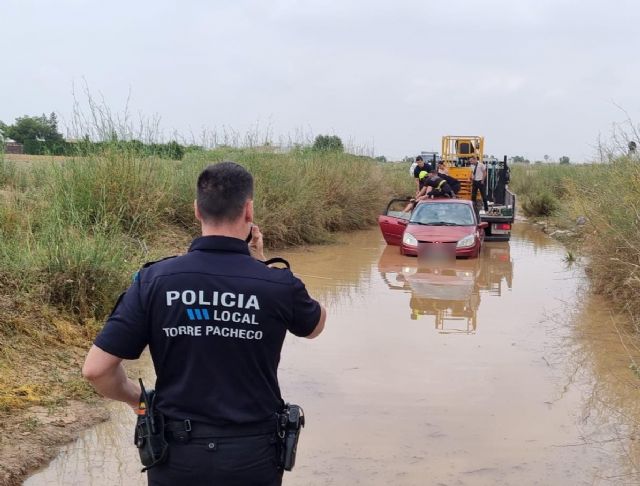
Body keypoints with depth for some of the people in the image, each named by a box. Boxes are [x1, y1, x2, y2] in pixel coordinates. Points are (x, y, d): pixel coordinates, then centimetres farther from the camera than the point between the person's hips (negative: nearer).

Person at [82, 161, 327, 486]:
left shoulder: (154, 280, -13)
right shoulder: (278, 285, -13)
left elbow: (96, 369, -12)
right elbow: (315, 325, 10)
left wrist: (137, 397, 8)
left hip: (178, 455, 0)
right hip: (253, 455, 0)